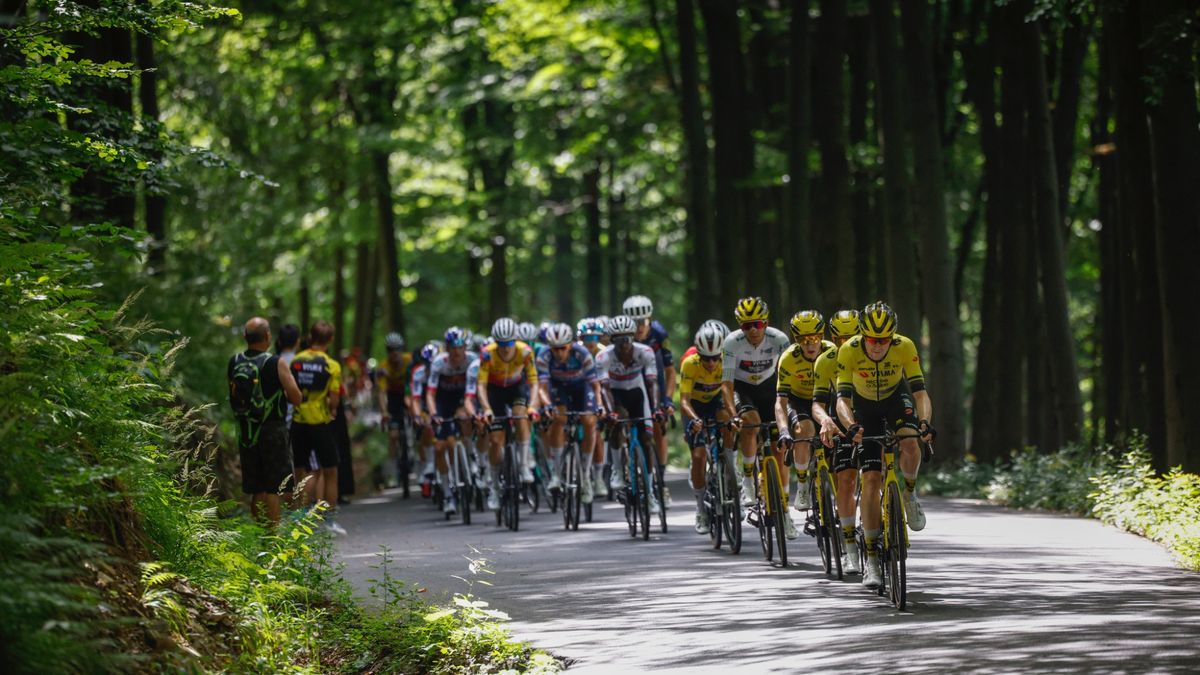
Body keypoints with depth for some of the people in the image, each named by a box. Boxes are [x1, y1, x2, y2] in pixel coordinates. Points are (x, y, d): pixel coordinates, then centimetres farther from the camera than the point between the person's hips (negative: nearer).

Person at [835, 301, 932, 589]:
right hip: (865, 407, 0)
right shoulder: (849, 351, -29)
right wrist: (851, 426, -52)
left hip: (897, 398, 0)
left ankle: (909, 493, 0)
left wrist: (924, 421, -49)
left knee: (909, 445, -33)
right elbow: (842, 398, -33)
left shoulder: (904, 347, -28)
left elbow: (920, 392, -30)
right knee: (871, 479, -11)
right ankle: (871, 559, -5)